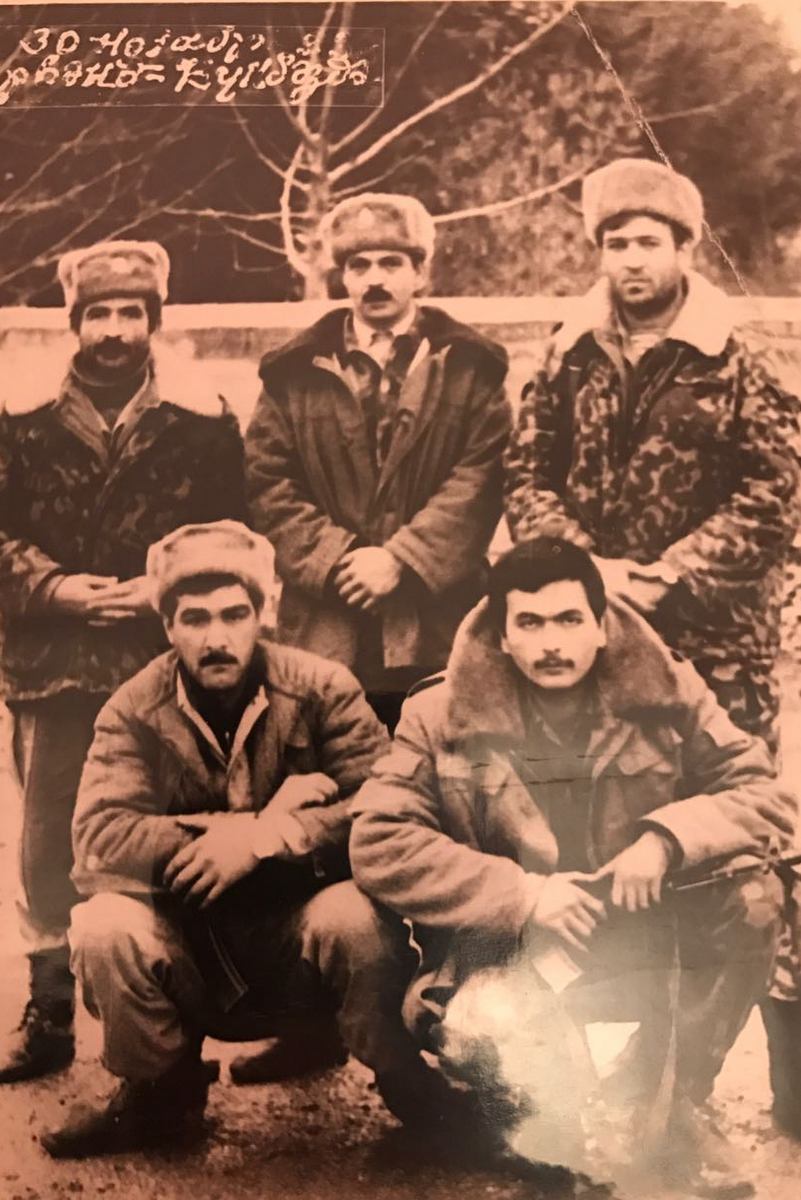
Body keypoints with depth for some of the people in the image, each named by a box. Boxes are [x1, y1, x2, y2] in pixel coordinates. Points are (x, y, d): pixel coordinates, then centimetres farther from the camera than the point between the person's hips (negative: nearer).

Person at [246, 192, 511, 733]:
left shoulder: (471, 367, 8)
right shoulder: (295, 372, 11)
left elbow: (481, 481, -3)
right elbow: (267, 485, 3)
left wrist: (401, 558, -12)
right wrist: (336, 560, -9)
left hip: (438, 628, -1)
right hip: (322, 631, 1)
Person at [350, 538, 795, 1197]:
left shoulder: (666, 690, -5)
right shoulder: (443, 713, -10)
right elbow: (378, 845, -14)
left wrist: (668, 838, -24)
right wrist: (522, 894, -20)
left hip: (649, 937, 3)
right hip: (512, 947, -2)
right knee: (484, 1035, -33)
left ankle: (668, 1105, 1)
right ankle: (559, 1143, 8)